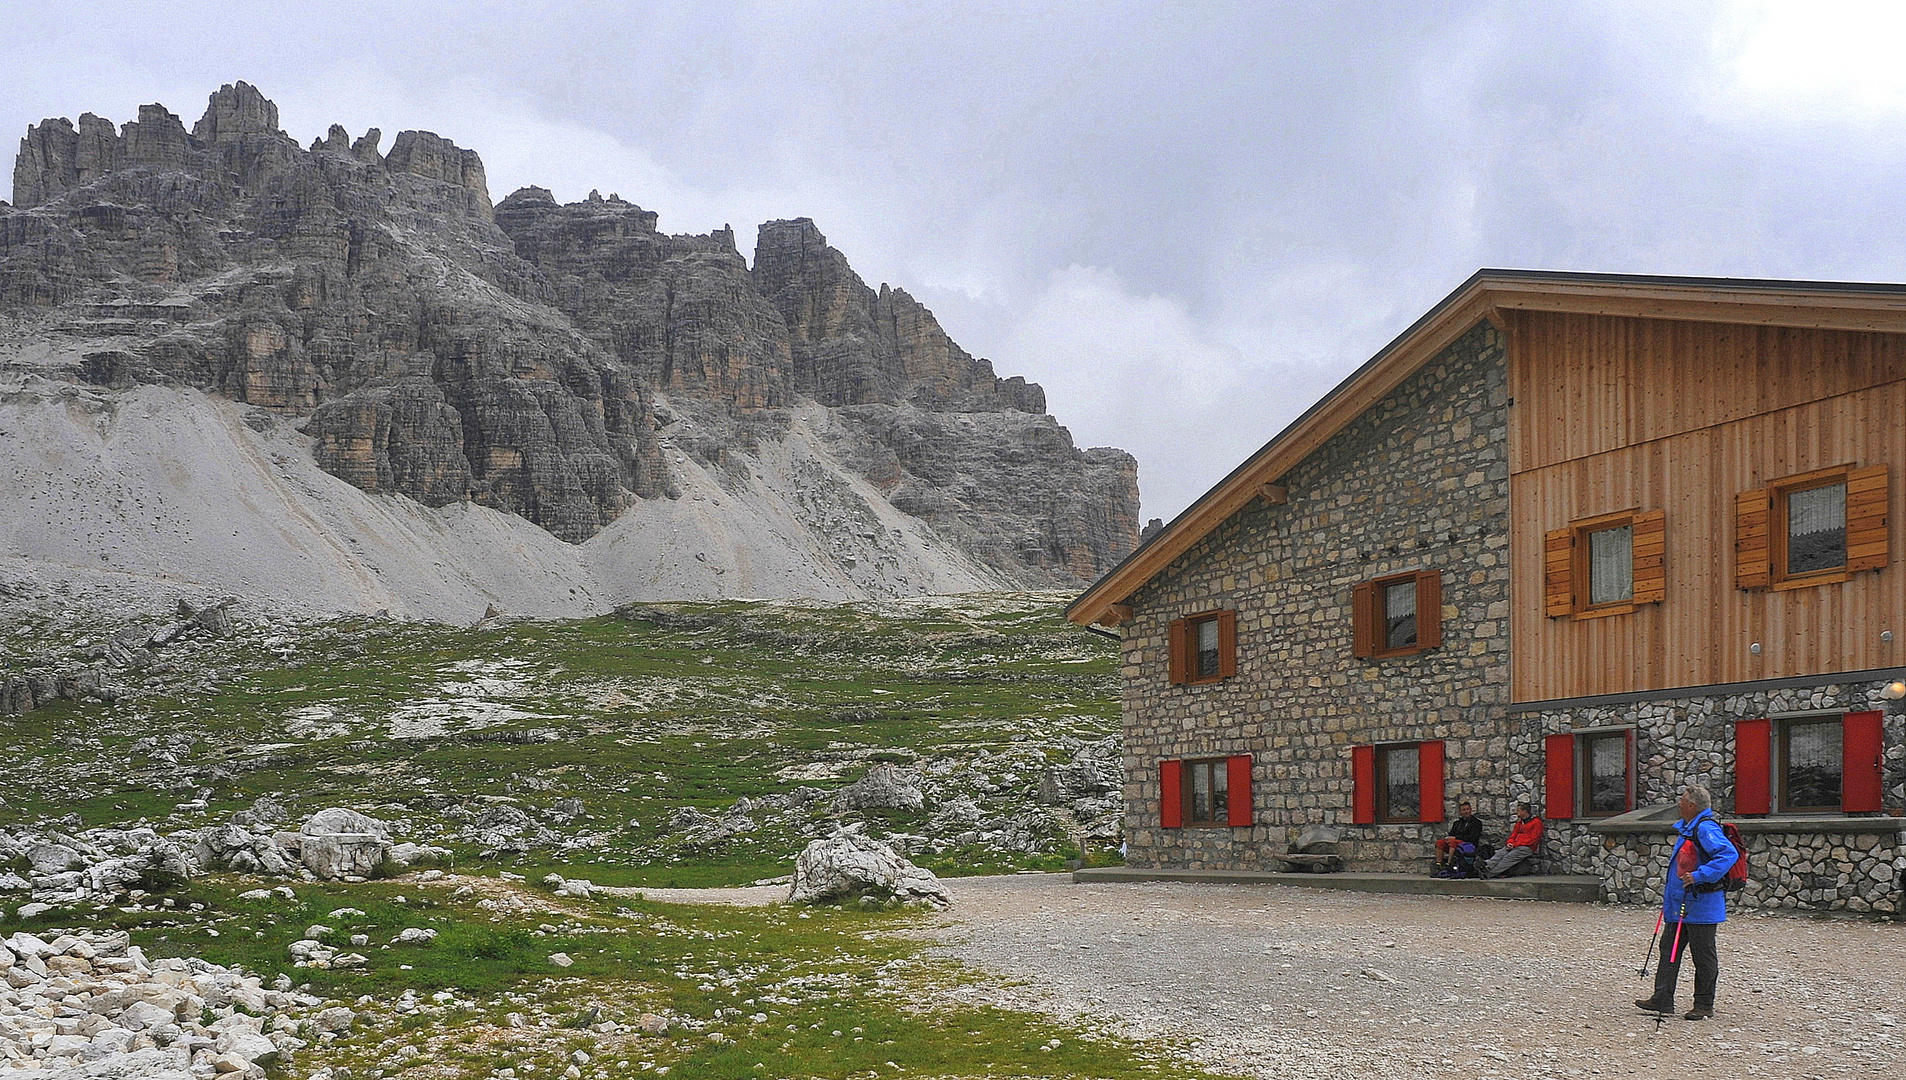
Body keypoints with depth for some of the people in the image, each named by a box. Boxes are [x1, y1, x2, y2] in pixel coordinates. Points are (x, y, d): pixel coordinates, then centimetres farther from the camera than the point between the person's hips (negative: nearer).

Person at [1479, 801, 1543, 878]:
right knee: (1500, 854, -23)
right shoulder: (1520, 822, 25)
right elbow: (1514, 834, 23)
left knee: (1509, 857, -30)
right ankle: (1487, 867, -48)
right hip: (1515, 846, 7)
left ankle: (1489, 873, -46)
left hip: (1527, 848, -7)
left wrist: (1515, 845, -14)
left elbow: (1532, 839, -9)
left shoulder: (1537, 822, -1)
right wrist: (1510, 843, -2)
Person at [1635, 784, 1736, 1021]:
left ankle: (1704, 1005, 11)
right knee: (1669, 948, 9)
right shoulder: (1687, 828, 14)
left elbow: (1729, 854, -31)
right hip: (1679, 904, 10)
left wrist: (1699, 876, -33)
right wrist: (1669, 890, 22)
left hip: (1700, 905, -10)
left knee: (1703, 955, 2)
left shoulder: (1706, 829, -18)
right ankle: (1663, 999, 12)